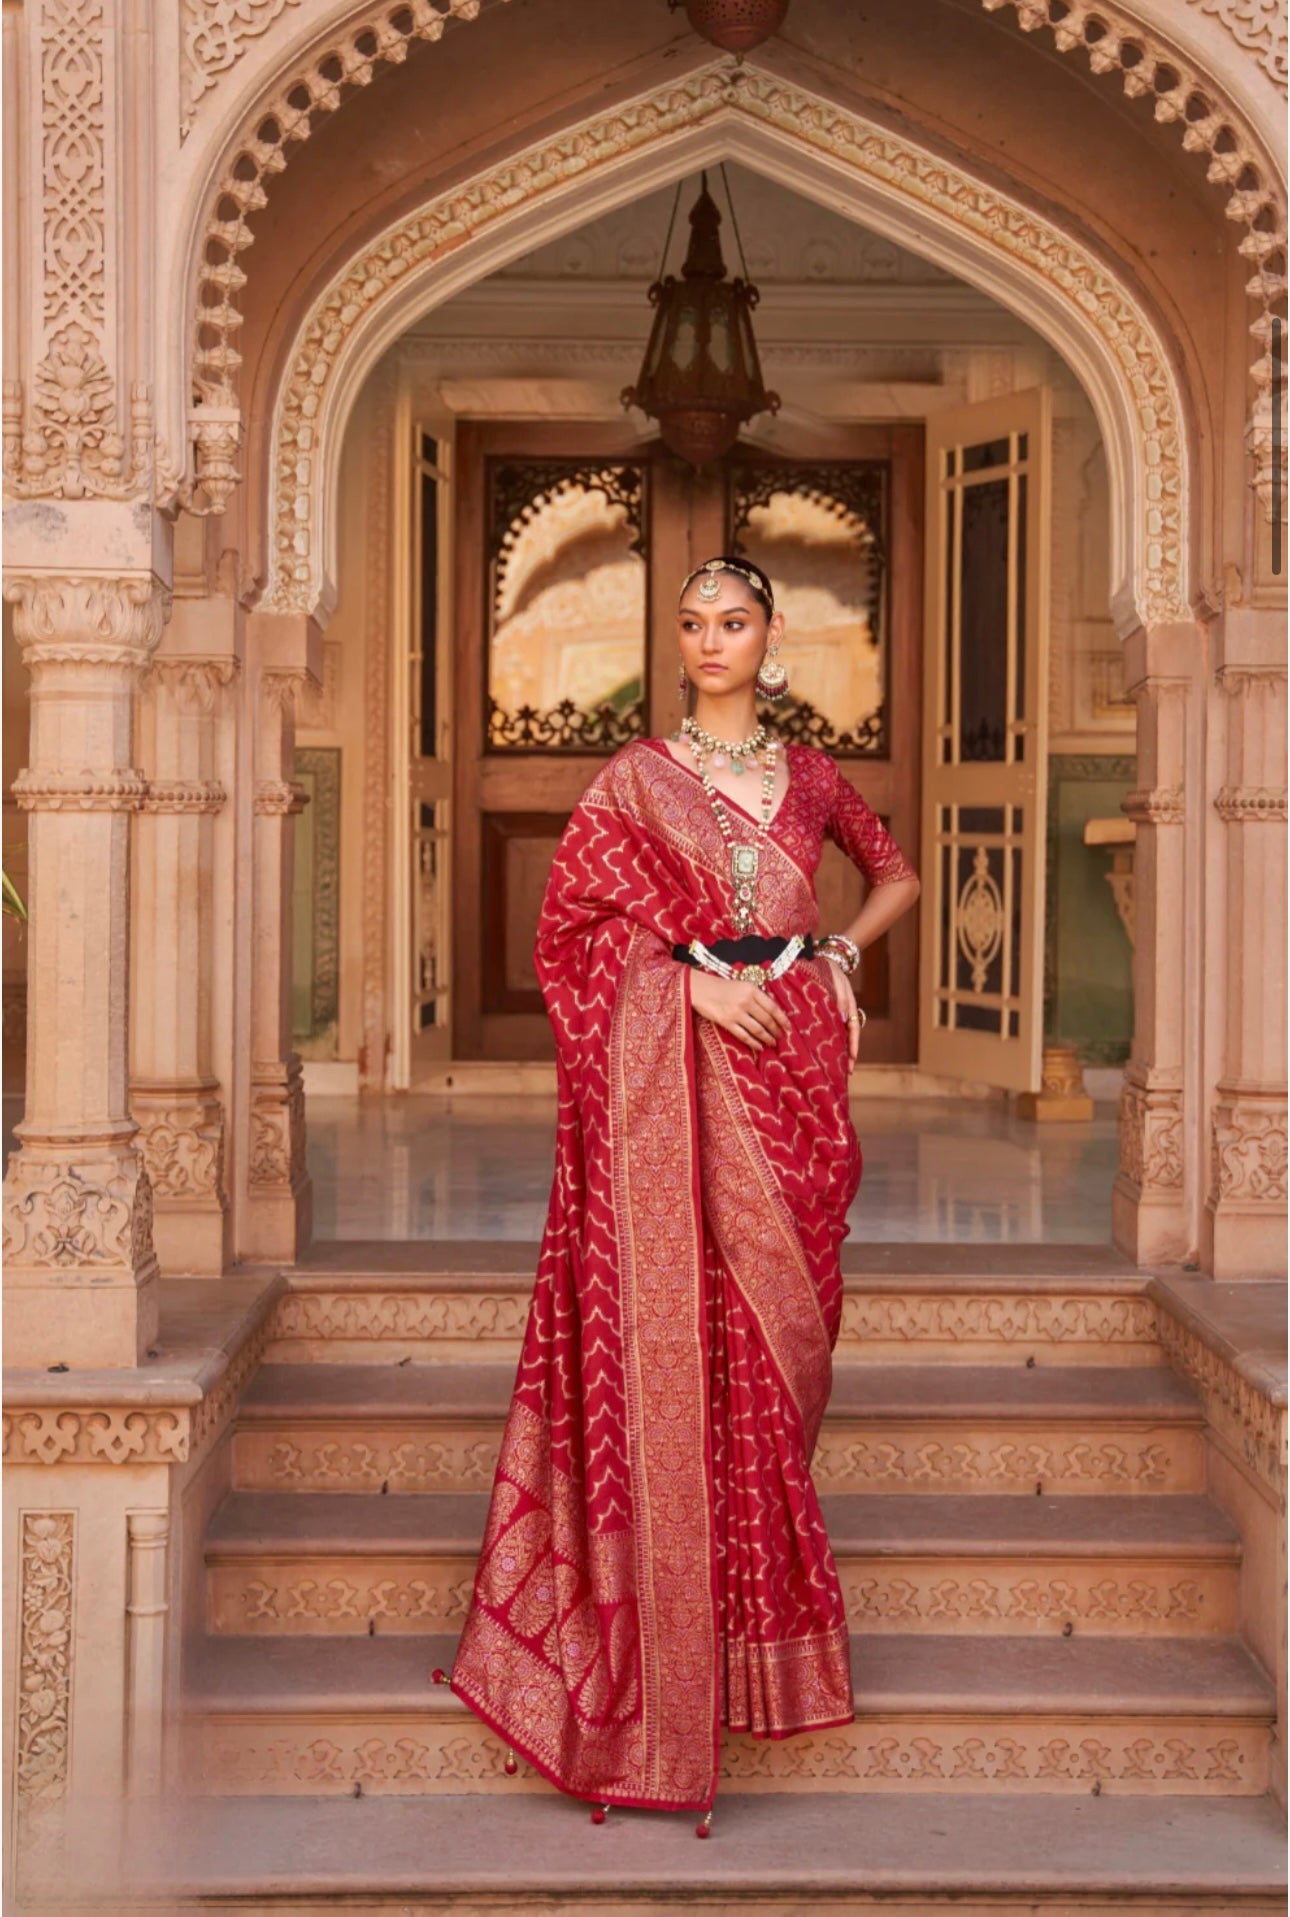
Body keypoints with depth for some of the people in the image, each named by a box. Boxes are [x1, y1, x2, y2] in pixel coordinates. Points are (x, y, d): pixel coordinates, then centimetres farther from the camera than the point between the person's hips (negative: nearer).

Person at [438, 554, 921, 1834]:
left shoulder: (810, 776, 12)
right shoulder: (635, 777, 2)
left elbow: (896, 873, 26)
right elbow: (570, 922, -2)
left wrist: (839, 953, 9)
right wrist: (699, 977, -12)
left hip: (791, 1067, 3)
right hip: (675, 1078, -3)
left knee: (777, 1327, 7)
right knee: (673, 1329, -6)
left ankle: (766, 1614, 23)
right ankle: (663, 1650, 2)